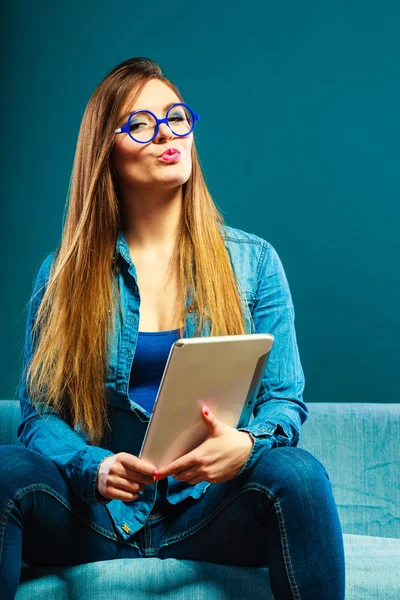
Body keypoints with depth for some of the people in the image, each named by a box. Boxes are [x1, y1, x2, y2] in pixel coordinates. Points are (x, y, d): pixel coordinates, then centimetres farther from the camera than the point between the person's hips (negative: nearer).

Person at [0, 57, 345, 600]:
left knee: (297, 474, -32)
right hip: (97, 513, 0)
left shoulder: (252, 262, 6)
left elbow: (284, 397, 3)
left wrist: (246, 444, -21)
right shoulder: (63, 274, 6)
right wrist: (94, 467, -20)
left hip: (208, 511, 0)